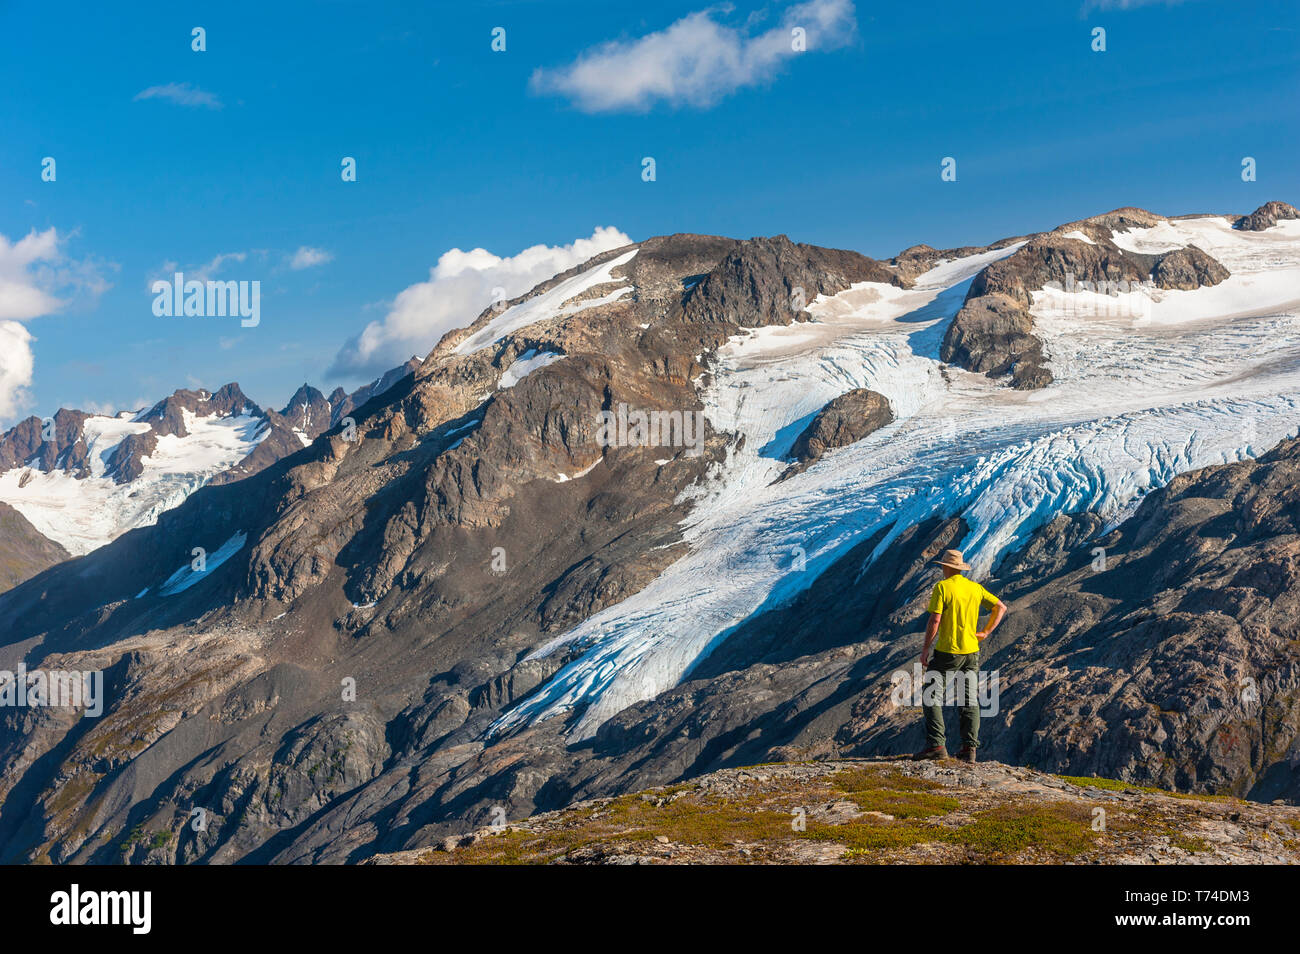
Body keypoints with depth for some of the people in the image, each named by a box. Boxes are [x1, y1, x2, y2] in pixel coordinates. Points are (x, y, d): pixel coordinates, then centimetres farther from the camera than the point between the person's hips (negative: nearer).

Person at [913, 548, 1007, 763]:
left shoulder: (942, 587, -11)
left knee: (932, 697, 1)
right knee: (969, 700, 8)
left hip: (947, 651, -6)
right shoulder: (975, 588, 7)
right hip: (972, 651, 6)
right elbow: (1001, 607, 13)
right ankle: (969, 748, 5)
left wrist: (925, 649, -9)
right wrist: (986, 632, 13)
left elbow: (935, 621, -16)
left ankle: (936, 745, -9)